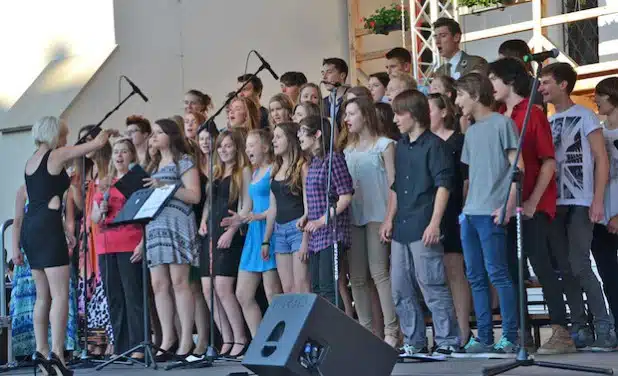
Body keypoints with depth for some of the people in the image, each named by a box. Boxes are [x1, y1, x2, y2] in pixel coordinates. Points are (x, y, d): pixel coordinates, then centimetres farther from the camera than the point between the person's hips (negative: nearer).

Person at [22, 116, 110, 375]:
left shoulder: (31, 161, 19)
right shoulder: (57, 154, -4)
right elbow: (98, 143, 2)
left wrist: (63, 232, 27)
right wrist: (107, 132, 24)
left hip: (30, 227, 9)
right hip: (47, 227, -9)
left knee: (44, 295, 12)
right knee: (60, 294, -11)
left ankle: (41, 352, 10)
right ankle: (56, 353, -19)